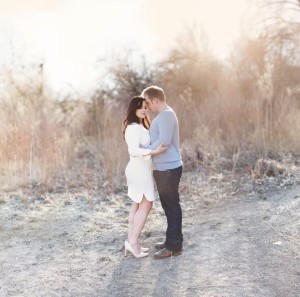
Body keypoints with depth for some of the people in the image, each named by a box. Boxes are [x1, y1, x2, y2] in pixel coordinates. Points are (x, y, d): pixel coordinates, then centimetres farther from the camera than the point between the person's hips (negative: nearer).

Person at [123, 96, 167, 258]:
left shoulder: (140, 126, 14)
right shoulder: (133, 128, -17)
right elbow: (134, 150, -29)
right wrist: (154, 152, -36)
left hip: (141, 170, 10)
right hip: (139, 170, -10)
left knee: (137, 206, 11)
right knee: (145, 205, -6)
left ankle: (131, 241, 15)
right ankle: (133, 241, -2)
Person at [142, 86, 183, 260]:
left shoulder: (166, 115, -15)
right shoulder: (163, 115, 18)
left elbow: (164, 140, -26)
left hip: (168, 169, -10)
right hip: (164, 168, 10)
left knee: (172, 207, -4)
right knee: (169, 206, 16)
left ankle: (174, 246, 2)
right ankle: (172, 241, 26)